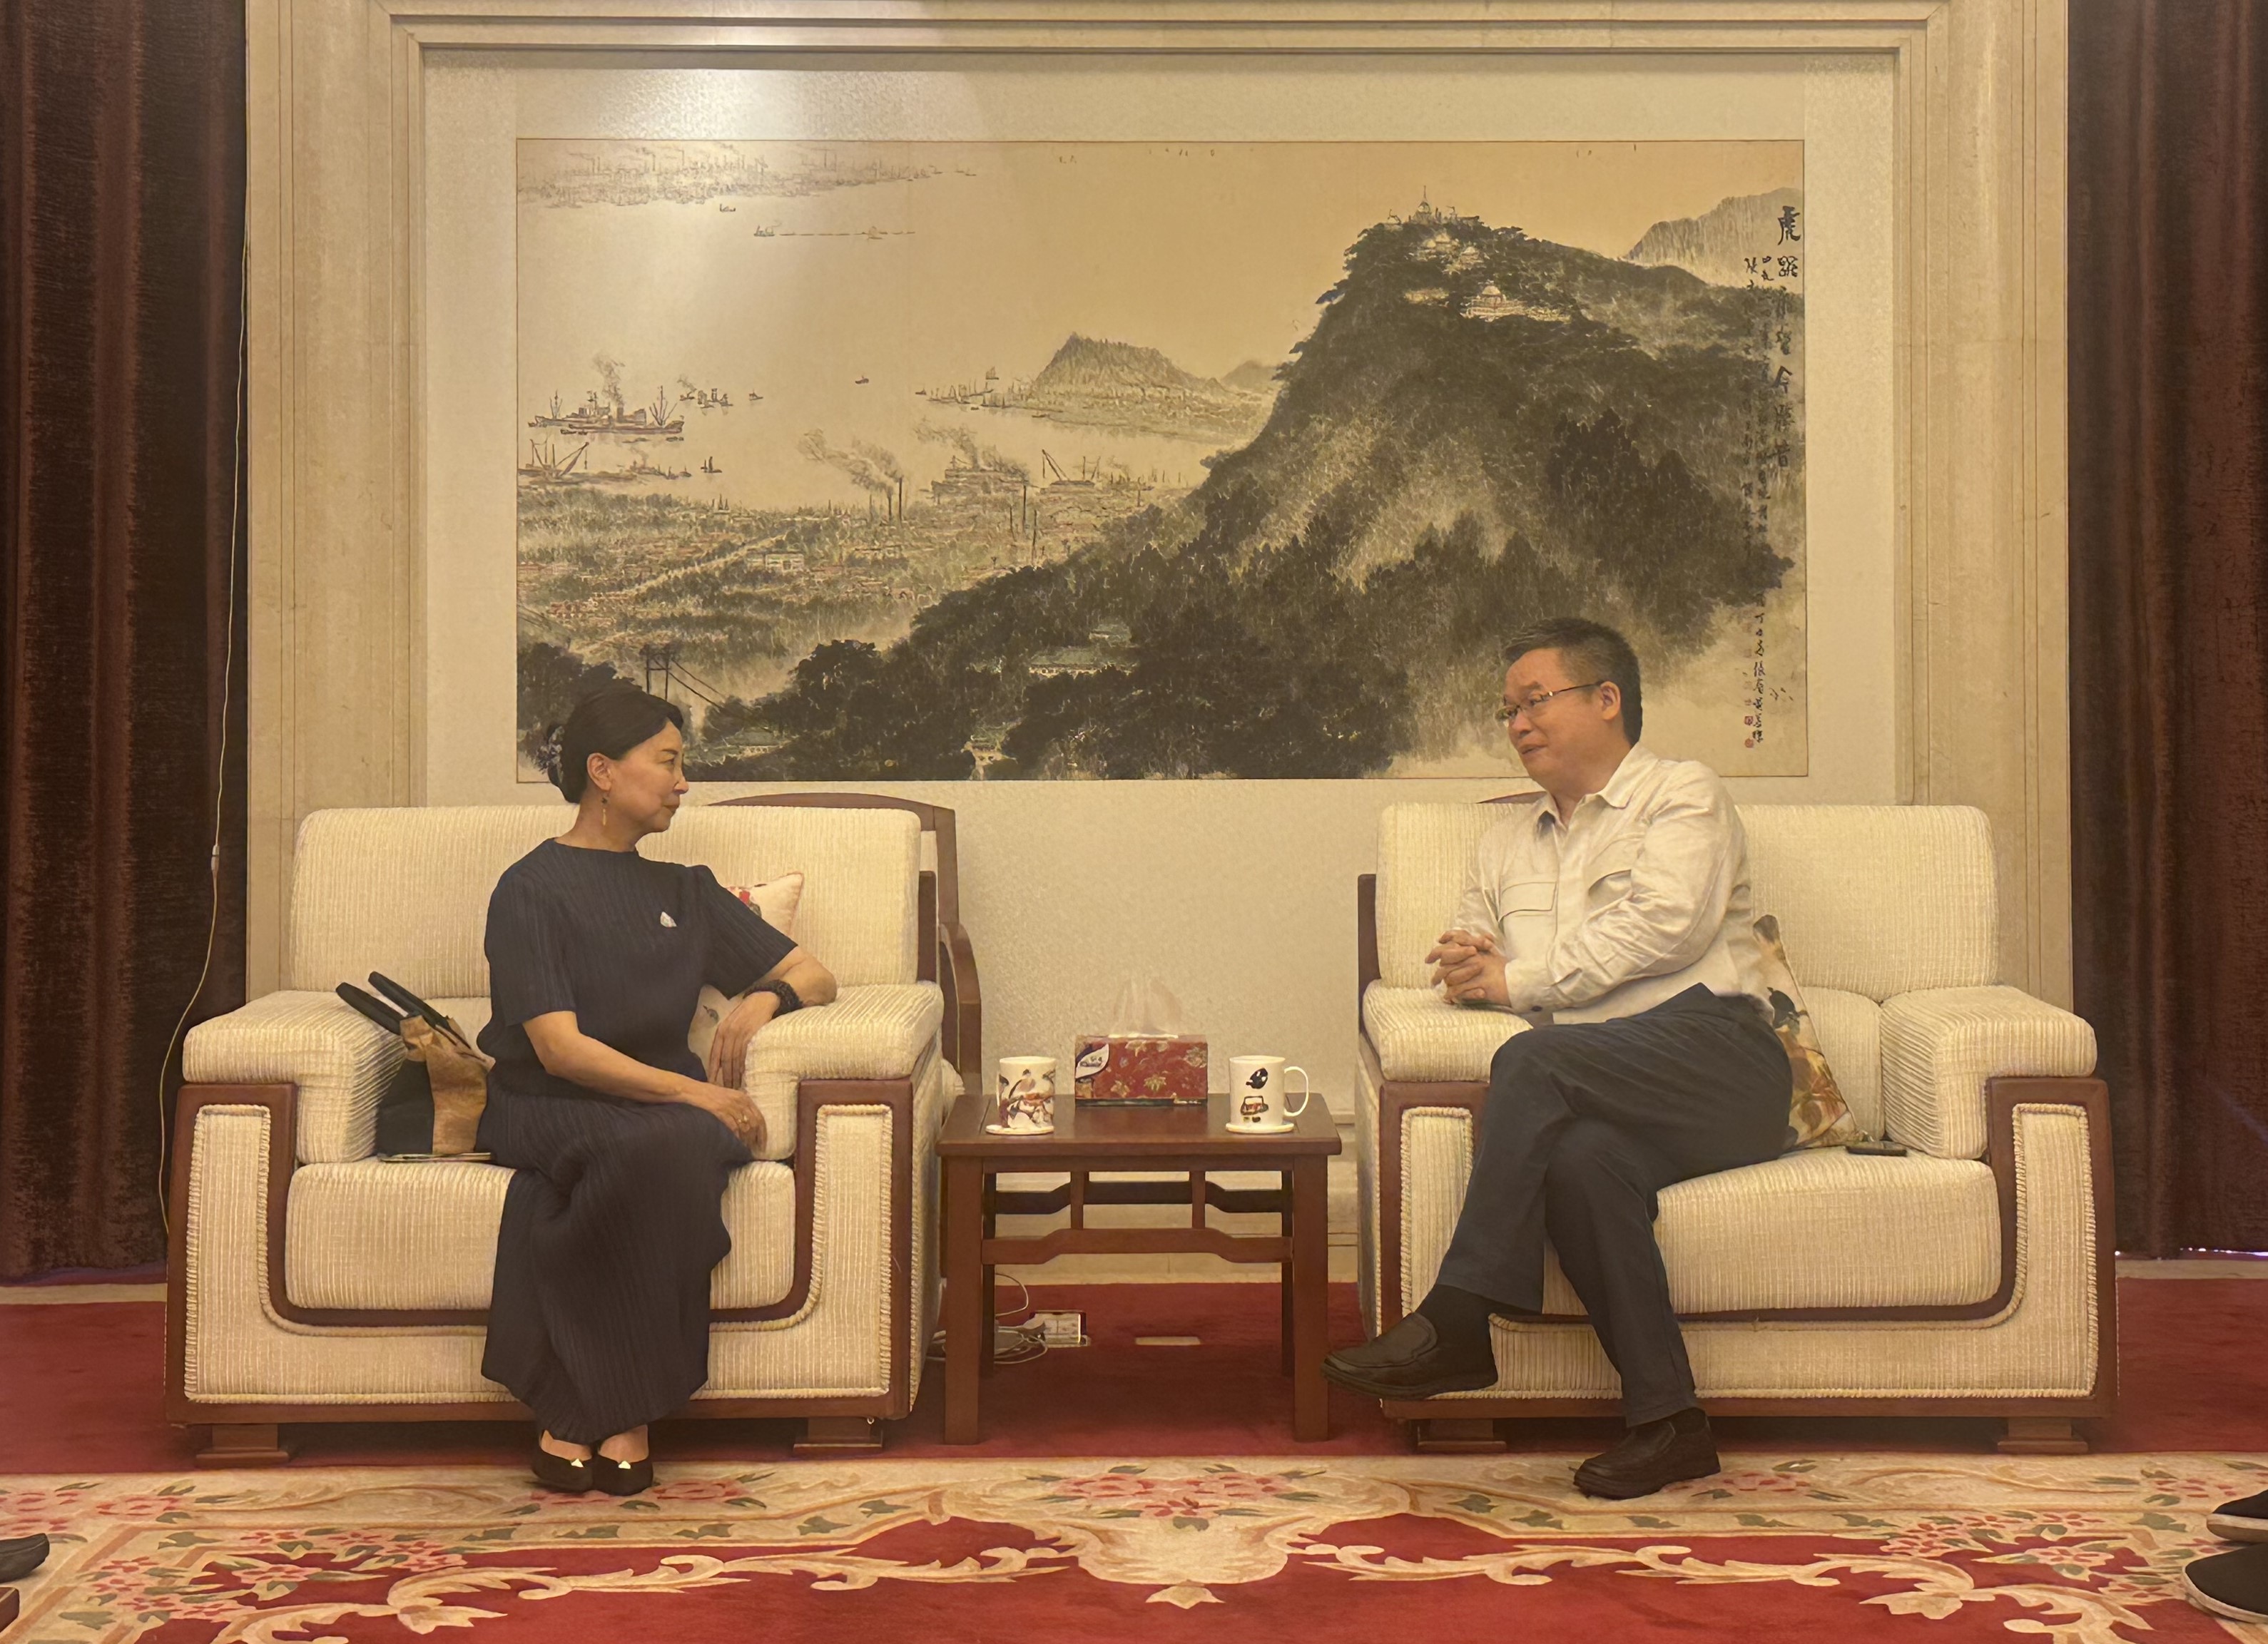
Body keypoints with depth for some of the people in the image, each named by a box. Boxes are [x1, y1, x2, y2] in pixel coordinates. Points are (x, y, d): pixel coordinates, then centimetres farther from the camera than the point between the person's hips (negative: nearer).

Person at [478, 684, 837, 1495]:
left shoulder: (686, 892, 21)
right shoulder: (531, 889, 3)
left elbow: (814, 973, 23)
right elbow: (560, 1049, -9)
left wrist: (764, 996, -1)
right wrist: (691, 1092, -18)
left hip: (670, 1106, 4)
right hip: (550, 1114, -4)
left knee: (677, 1147, -33)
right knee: (648, 1146, -37)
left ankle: (580, 1413, -27)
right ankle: (619, 1415, -27)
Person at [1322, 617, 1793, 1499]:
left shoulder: (1683, 795, 11)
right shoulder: (1509, 839, 31)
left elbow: (1663, 926, -6)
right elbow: (1471, 951, 33)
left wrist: (1519, 980, -5)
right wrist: (1463, 964, 7)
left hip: (1714, 1055, -4)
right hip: (1603, 1095, 4)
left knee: (1533, 1062, -32)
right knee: (1580, 1159, -33)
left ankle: (1456, 1323, -33)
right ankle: (1664, 1419, -31)